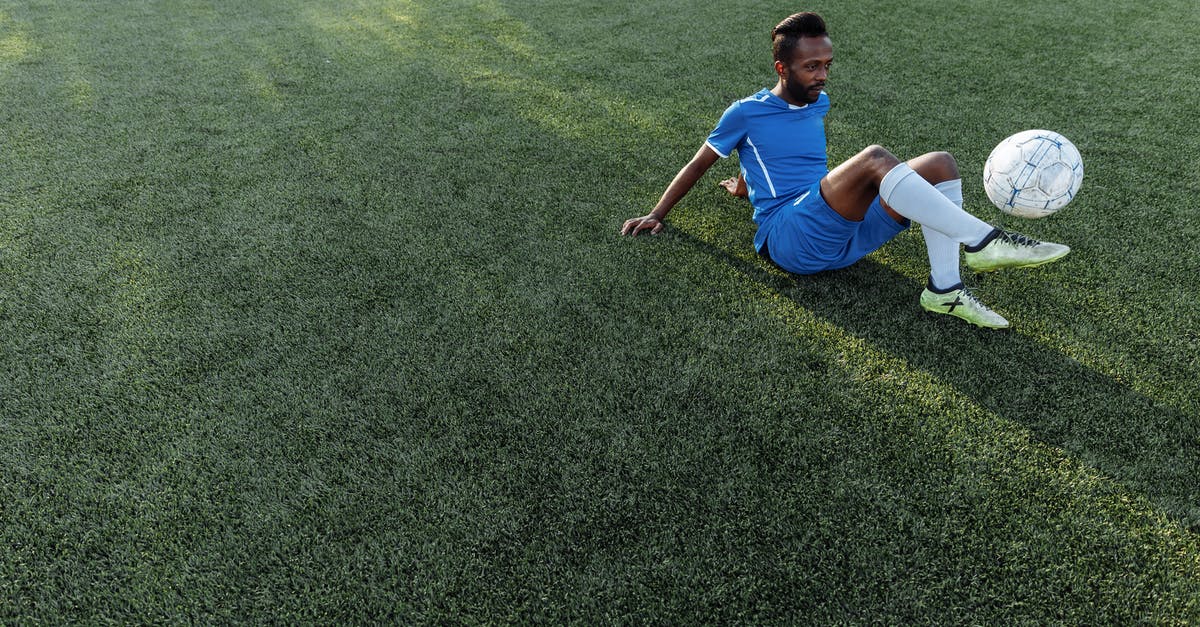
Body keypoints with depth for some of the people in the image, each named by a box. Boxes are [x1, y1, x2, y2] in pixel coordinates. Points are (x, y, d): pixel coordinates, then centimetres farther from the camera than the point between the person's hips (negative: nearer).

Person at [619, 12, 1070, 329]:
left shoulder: (820, 104, 21)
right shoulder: (746, 112, 3)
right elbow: (698, 165, 10)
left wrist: (748, 185, 44)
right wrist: (655, 216, 9)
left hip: (842, 235, 7)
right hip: (789, 237, -7)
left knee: (940, 164, -6)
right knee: (874, 159, -31)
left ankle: (944, 289, -21)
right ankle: (984, 241, -32)